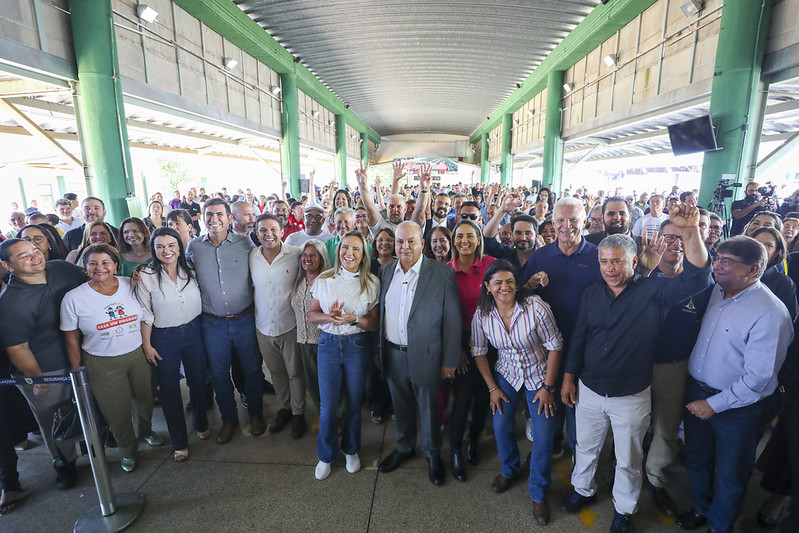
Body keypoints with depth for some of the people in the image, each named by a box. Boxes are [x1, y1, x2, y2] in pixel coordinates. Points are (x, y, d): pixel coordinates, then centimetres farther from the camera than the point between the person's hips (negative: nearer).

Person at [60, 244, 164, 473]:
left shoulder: (130, 285, -7)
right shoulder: (73, 298, -12)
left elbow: (144, 318, 6)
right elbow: (72, 340, -4)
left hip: (138, 355, 2)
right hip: (102, 364, -2)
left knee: (144, 399, 19)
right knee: (117, 412, 13)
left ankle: (146, 431, 52)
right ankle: (128, 451, 41)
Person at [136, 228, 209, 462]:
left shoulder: (190, 271, -2)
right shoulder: (147, 276, -11)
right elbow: (145, 314, -7)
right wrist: (147, 345, -5)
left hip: (193, 332, 3)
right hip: (164, 338, -2)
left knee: (198, 381, 14)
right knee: (170, 389, 9)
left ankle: (201, 424, 40)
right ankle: (179, 442, 25)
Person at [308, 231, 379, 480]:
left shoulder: (372, 283, -4)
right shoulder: (324, 279, -1)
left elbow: (374, 323, -2)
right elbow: (312, 314, 4)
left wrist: (353, 319, -21)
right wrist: (329, 317, -16)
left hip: (357, 345, 0)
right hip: (328, 344, 1)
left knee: (354, 402, 13)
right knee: (328, 405, 5)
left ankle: (351, 449, 40)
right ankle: (326, 454, 32)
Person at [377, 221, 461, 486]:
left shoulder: (443, 273, -13)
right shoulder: (385, 271, 1)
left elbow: (452, 320, -10)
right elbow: (380, 313, 8)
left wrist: (450, 360, -8)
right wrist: (378, 350, 9)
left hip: (425, 355, -3)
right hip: (393, 354, 4)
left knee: (429, 408, 15)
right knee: (401, 406, 21)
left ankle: (432, 454, 40)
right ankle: (404, 447, 46)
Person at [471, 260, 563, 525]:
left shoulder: (535, 307, -26)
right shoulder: (482, 315, -16)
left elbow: (554, 346, -17)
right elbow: (479, 351, -2)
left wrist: (547, 387, -14)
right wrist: (491, 387, -2)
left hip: (539, 376, -2)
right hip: (506, 376, 3)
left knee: (543, 436, -2)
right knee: (501, 426, 5)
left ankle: (538, 493, 24)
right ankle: (510, 469, 38)